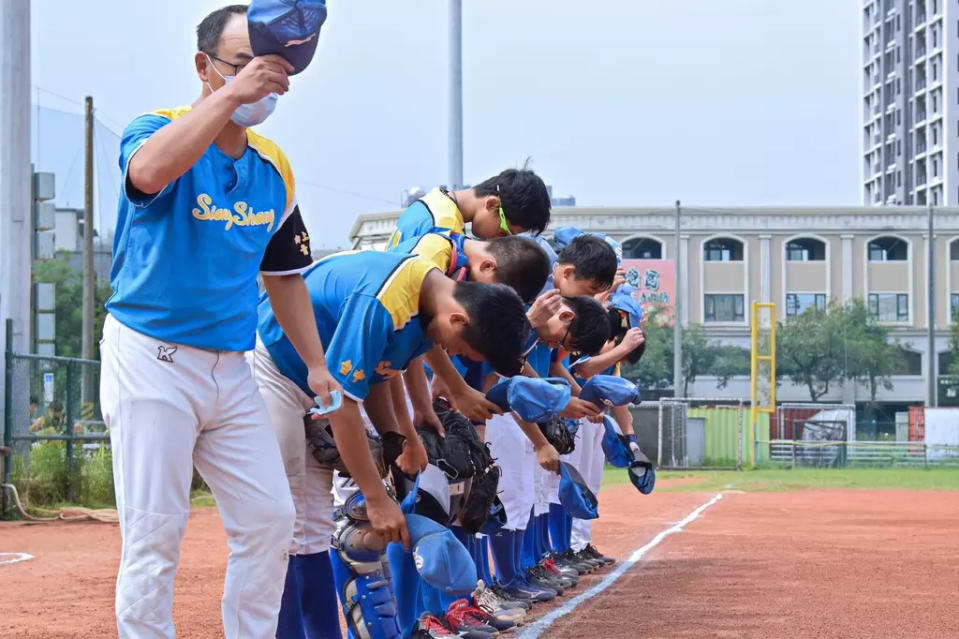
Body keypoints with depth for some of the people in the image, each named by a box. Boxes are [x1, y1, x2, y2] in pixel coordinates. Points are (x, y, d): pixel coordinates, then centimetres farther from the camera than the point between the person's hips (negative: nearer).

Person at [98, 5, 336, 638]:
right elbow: (150, 171, -35)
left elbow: (284, 276, 20)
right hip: (151, 359, -6)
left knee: (270, 519, 4)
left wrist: (317, 365, 12)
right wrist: (231, 94, -36)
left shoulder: (274, 169, 10)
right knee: (154, 535, -6)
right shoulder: (160, 130, -9)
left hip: (232, 367, 6)